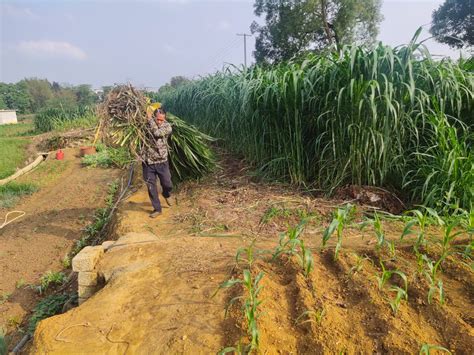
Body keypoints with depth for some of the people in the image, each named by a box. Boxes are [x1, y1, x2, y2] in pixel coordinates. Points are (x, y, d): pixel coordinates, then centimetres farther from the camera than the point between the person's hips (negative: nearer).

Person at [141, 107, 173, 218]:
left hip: (162, 161, -1)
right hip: (148, 161, 1)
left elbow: (157, 132, -26)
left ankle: (166, 195, 44)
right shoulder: (146, 123, -4)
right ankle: (157, 209, 23)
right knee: (151, 187, 7)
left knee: (167, 184, 8)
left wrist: (150, 119, -20)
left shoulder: (167, 126, -9)